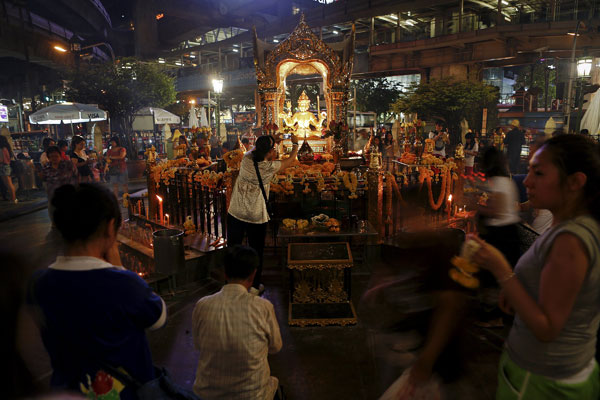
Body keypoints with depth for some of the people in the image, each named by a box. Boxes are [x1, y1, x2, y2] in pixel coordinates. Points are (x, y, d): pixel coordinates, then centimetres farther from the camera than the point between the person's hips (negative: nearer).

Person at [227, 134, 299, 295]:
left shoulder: (246, 159, -8)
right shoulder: (269, 167, -14)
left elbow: (254, 150, 18)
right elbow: (291, 159, 3)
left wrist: (268, 141, 22)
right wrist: (295, 144, 19)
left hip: (235, 214, 3)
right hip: (257, 217, -3)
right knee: (256, 252, 15)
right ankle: (255, 286, 27)